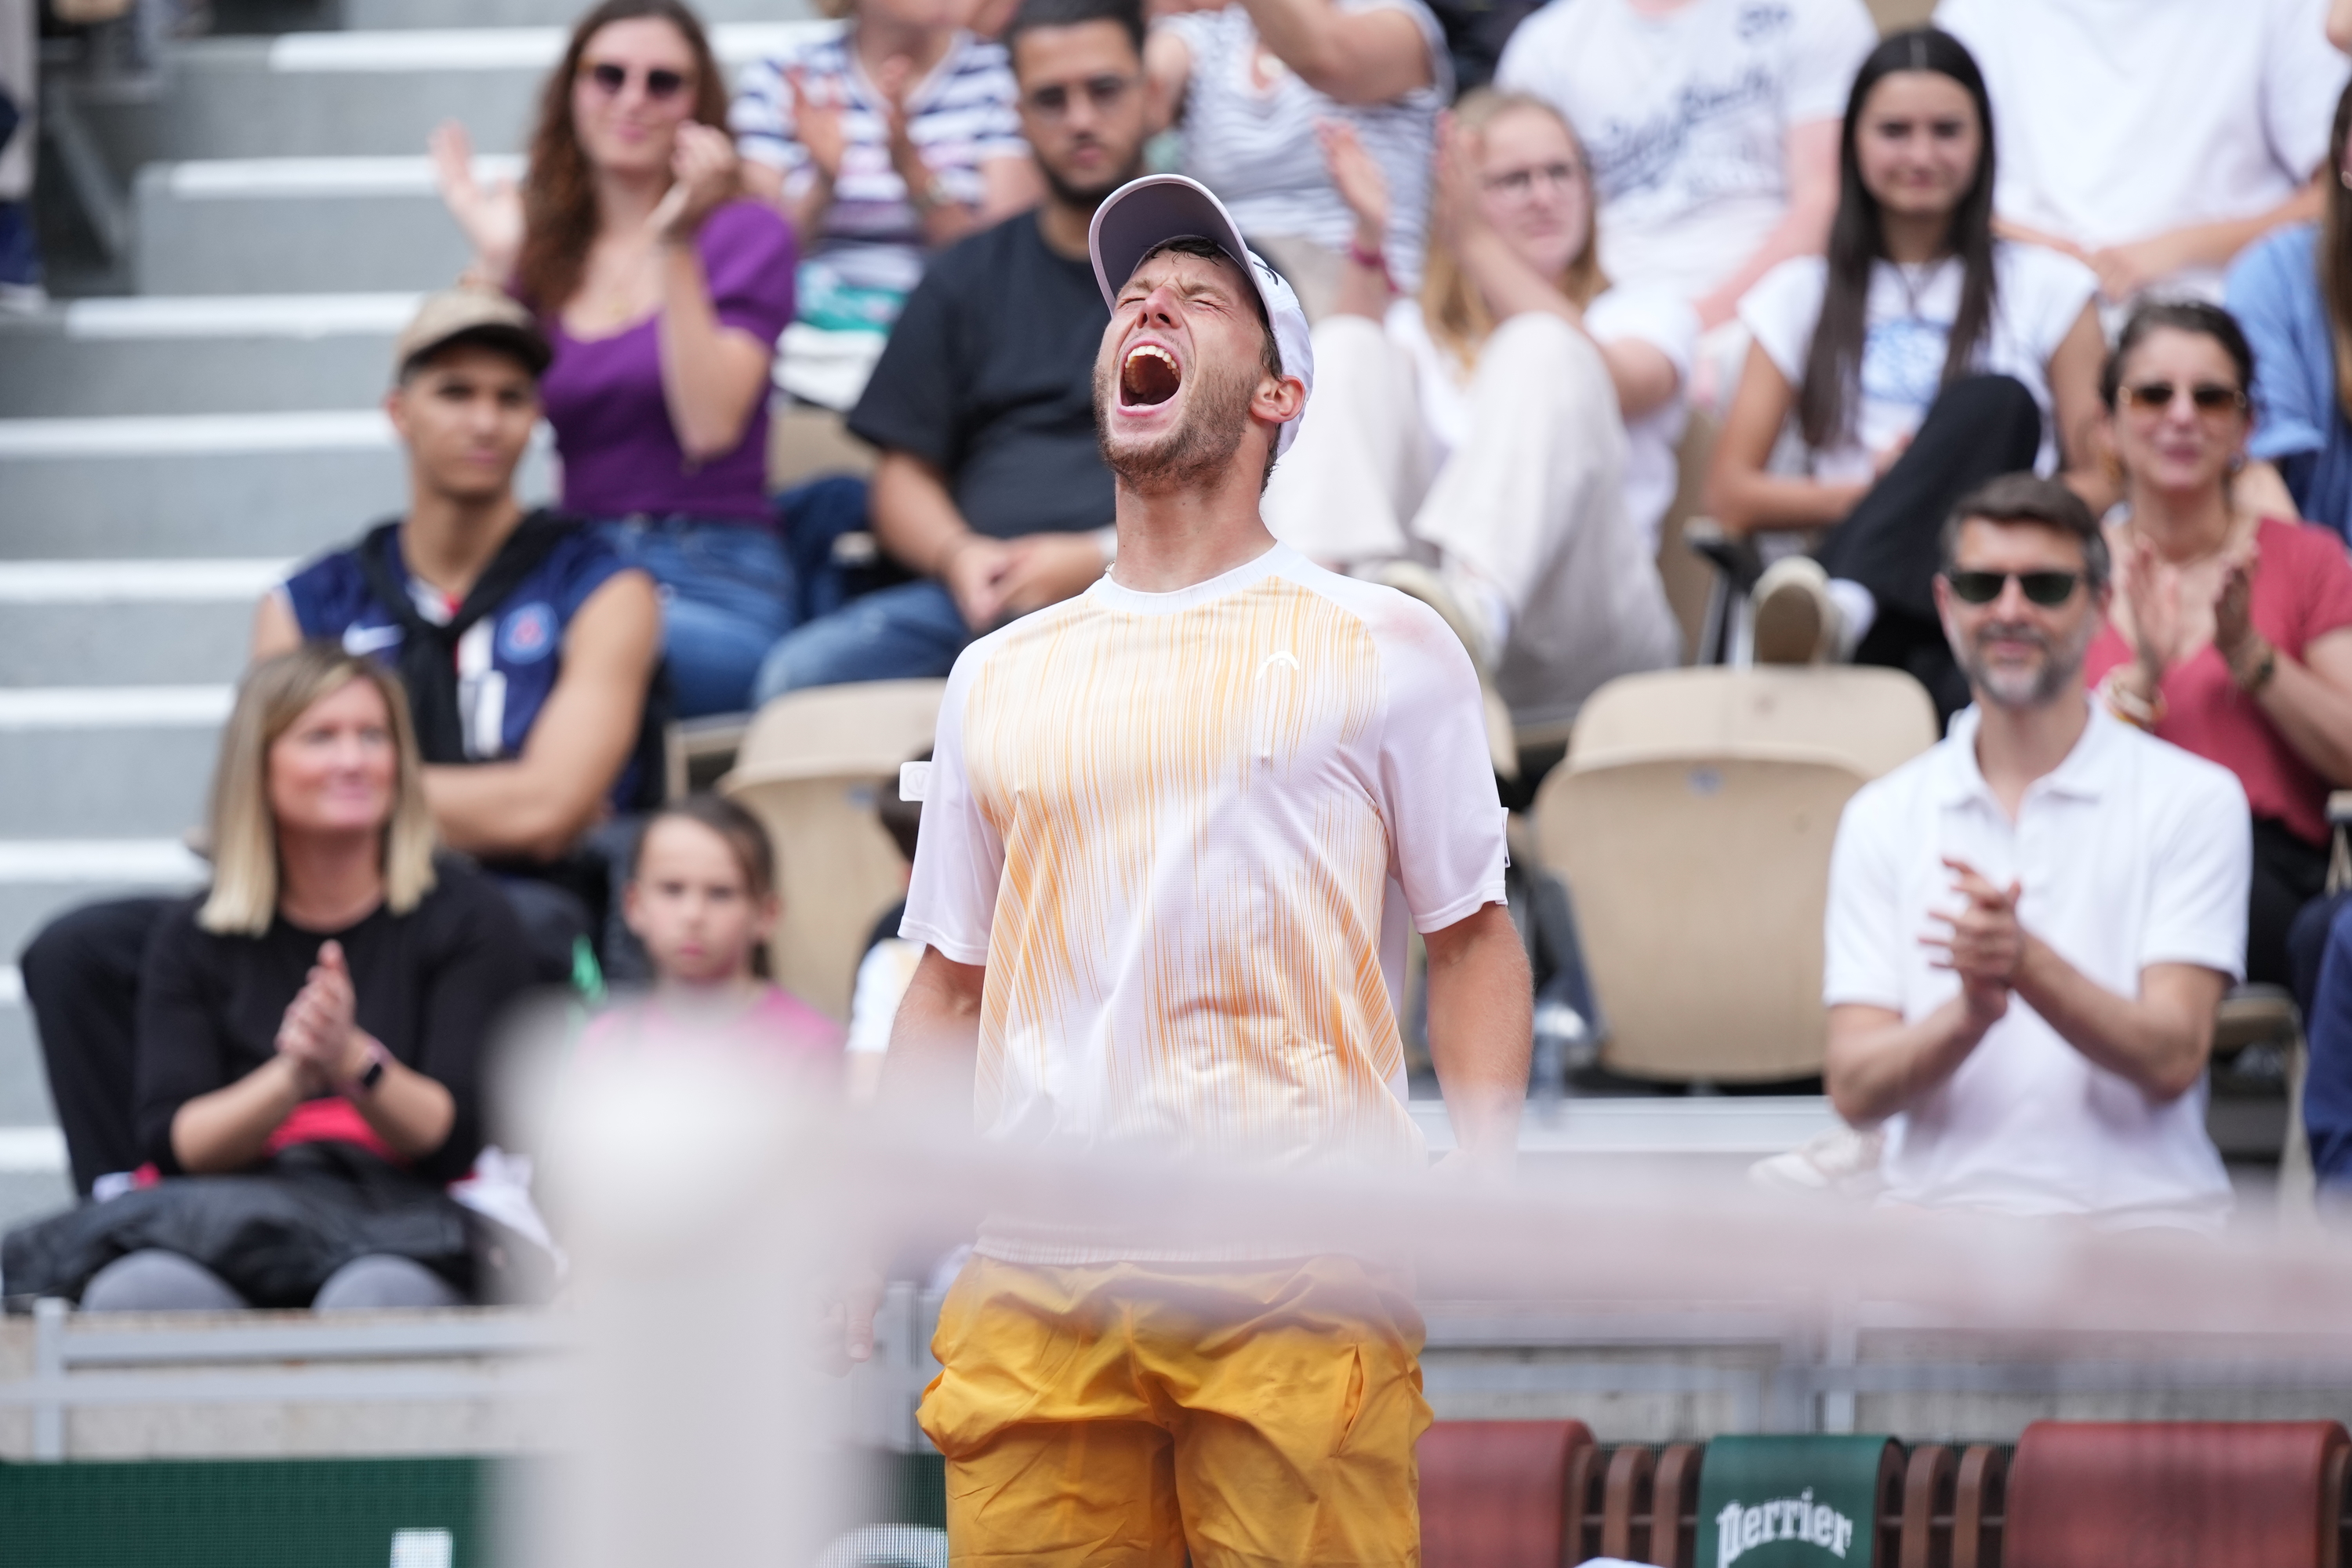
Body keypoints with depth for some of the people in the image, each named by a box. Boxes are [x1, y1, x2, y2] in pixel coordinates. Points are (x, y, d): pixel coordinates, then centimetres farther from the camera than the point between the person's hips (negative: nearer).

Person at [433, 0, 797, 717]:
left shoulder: (745, 234, 7)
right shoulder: (542, 244, 16)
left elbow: (709, 428, -9)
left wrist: (675, 248, -12)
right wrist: (493, 265, -2)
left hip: (714, 584, -3)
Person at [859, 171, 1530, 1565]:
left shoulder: (1385, 648, 8)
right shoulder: (999, 677, 18)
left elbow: (1472, 937, 7)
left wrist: (1485, 1179, -8)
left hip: (1301, 1284, -3)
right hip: (1035, 1283, 3)